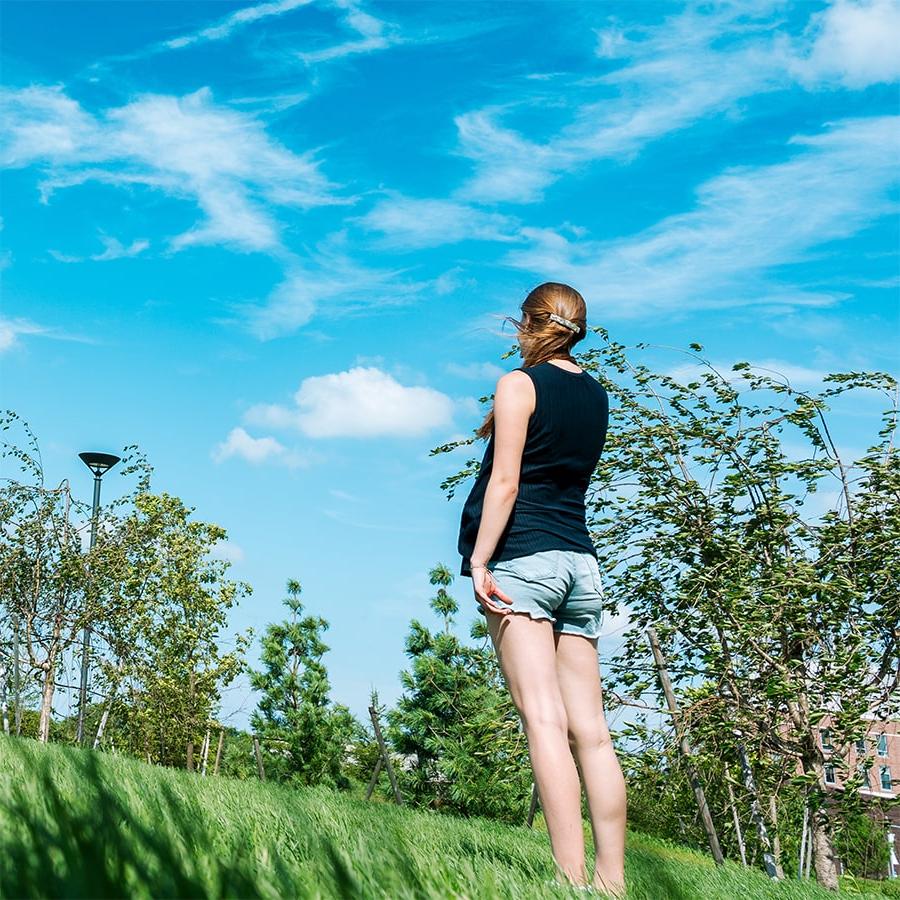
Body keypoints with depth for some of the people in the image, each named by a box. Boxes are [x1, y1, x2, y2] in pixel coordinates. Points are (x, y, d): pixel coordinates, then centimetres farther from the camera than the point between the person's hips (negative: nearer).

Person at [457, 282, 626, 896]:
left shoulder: (519, 384, 0)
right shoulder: (596, 396, 18)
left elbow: (504, 482, -10)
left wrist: (478, 561, -13)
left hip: (522, 558, -6)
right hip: (581, 563, 7)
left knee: (544, 718, -14)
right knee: (591, 730, 2)